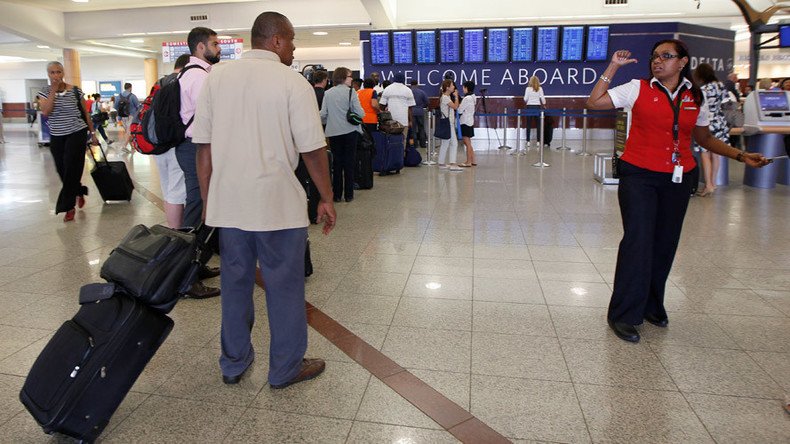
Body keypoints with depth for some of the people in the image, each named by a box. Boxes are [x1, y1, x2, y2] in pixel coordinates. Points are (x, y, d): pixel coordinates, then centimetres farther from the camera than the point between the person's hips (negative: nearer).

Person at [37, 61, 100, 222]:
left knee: (71, 170, -6)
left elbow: (85, 113, 6)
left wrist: (92, 133, 6)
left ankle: (68, 207, 2)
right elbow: (46, 112, -15)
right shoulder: (45, 92, 2)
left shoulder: (75, 90, -3)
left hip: (77, 133, -3)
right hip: (56, 137, 3)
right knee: (62, 171, 7)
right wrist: (53, 90, -16)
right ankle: (79, 192, 35)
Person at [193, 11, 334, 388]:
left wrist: (208, 202, 12)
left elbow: (203, 145, 5)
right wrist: (326, 199, 0)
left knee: (235, 284, 16)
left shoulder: (216, 77, 5)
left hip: (227, 204, 5)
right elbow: (313, 149, -11)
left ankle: (233, 364, 31)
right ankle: (286, 368, 22)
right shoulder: (291, 82, -7)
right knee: (284, 287, 9)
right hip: (277, 204, -4)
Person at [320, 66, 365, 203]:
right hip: (350, 131, -2)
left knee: (337, 163, 10)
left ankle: (337, 194, 13)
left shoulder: (328, 93, 0)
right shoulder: (350, 92, -8)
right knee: (349, 163, 7)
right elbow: (360, 113, -12)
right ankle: (348, 194, 9)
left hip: (333, 132, 3)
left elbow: (323, 114, -1)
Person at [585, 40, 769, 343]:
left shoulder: (695, 99, 9)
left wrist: (741, 156, 8)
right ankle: (623, 315, 0)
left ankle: (652, 305, 28)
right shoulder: (638, 89, 1)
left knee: (665, 243, 10)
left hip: (677, 180, 4)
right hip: (639, 176, -4)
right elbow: (594, 103, -3)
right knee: (638, 241, -10)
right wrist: (613, 67, -4)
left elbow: (704, 138, 18)